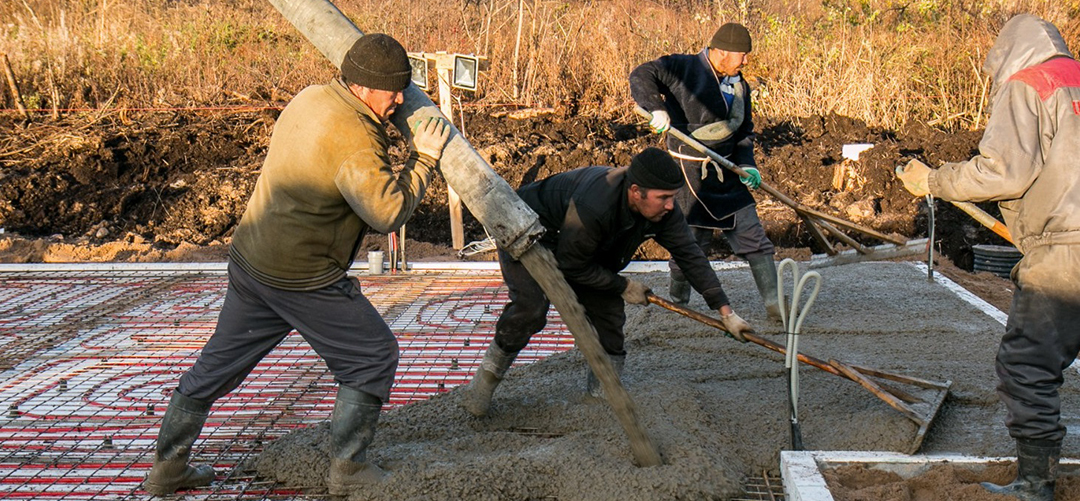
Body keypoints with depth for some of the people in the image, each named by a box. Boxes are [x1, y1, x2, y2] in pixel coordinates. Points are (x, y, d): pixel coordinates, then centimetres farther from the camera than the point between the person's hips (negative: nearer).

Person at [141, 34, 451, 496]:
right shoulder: (352, 137, -21)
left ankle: (167, 468, 29)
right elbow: (388, 211, -26)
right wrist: (423, 159, -13)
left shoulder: (311, 97, 7)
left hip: (249, 256, 9)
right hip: (302, 279, -9)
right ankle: (346, 469, 14)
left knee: (220, 362, 19)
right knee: (372, 357, 8)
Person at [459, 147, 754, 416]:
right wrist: (623, 286, -17)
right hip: (526, 236, -7)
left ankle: (603, 386, 7)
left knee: (608, 309, -5)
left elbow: (690, 255, -13)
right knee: (530, 310, -25)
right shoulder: (592, 208, -42)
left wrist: (725, 310, -17)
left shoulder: (662, 209, -21)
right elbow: (573, 266, -27)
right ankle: (486, 378, -7)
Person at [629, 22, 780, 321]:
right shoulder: (683, 68, -7)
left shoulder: (739, 87, 13)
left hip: (727, 171, 6)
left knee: (751, 233, 1)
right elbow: (641, 76, -11)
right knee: (692, 237, -2)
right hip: (691, 172, -6)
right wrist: (656, 108, -27)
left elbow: (745, 131, 18)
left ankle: (773, 302, 3)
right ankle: (677, 297, 22)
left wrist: (746, 164, 2)